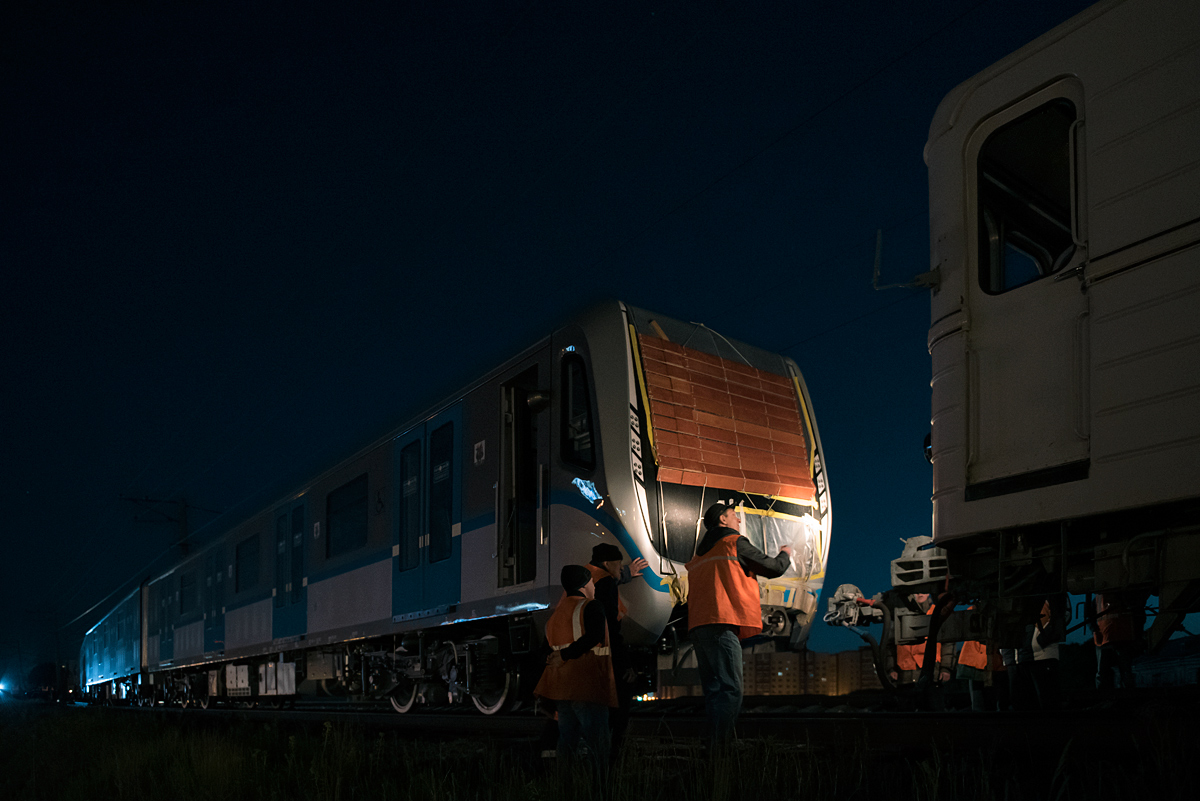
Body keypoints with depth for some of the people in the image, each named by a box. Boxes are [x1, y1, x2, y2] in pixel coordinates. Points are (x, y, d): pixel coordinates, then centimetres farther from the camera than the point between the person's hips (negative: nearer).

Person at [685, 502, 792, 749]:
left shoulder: (700, 554, 27)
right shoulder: (734, 543, 4)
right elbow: (773, 569, 9)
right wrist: (785, 554, 29)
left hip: (698, 626, 8)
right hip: (722, 625, -8)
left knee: (714, 691, 6)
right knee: (730, 691, -13)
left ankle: (712, 747, 0)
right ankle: (720, 748, -23)